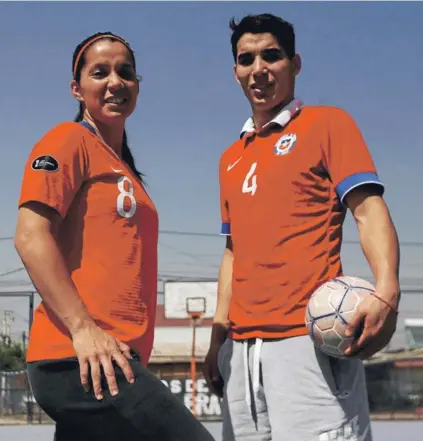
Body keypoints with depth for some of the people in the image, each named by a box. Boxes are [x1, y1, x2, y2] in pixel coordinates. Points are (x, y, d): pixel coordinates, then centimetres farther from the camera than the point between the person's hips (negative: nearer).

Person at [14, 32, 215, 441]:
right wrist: (82, 327, -21)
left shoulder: (124, 167, 24)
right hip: (82, 359, -9)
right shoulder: (70, 140, -1)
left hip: (112, 357, 9)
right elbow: (31, 237, -13)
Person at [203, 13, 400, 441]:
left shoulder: (327, 123, 3)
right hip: (241, 349, 6)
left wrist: (386, 292, -24)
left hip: (310, 339, -6)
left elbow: (369, 210, -7)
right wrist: (218, 338, 15)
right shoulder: (231, 158, 21)